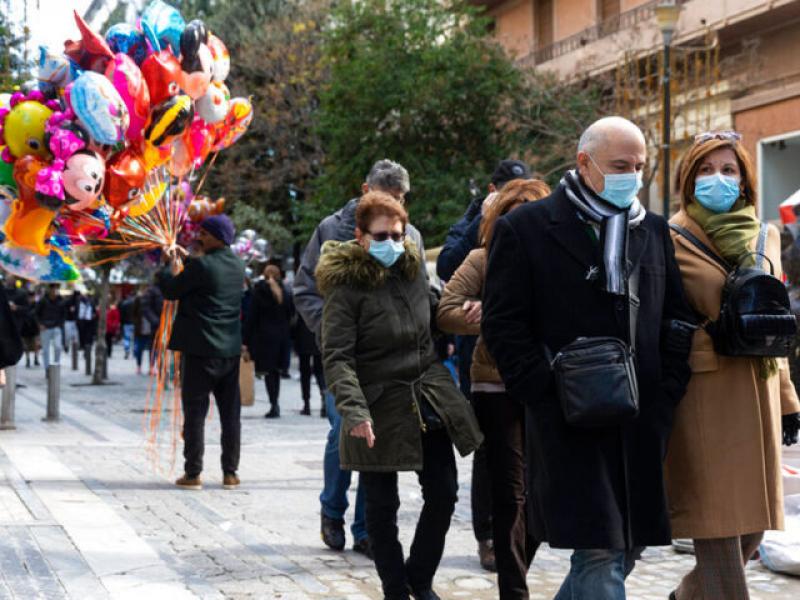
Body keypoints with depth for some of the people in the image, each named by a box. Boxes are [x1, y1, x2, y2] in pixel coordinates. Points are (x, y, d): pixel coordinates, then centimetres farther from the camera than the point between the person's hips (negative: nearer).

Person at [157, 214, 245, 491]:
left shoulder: (201, 265, -14)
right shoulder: (237, 265, 9)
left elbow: (171, 291, -6)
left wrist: (170, 267, 9)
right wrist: (184, 259, 23)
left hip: (201, 349, -6)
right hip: (230, 349, 6)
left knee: (195, 411, 1)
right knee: (230, 413, 9)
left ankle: (193, 473, 2)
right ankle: (230, 473, 12)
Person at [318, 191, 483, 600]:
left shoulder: (413, 270, 7)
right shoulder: (346, 286, -12)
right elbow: (336, 356, -18)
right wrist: (354, 411, -29)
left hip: (429, 401, 6)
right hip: (380, 409, -6)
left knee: (443, 494, 8)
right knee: (382, 506, 3)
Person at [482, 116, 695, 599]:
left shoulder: (655, 231, 15)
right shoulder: (525, 228, -1)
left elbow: (678, 320, 18)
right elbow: (502, 325, -4)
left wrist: (667, 391, 5)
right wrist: (550, 395, -11)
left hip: (643, 424, 6)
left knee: (627, 546, 9)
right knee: (599, 549, -10)